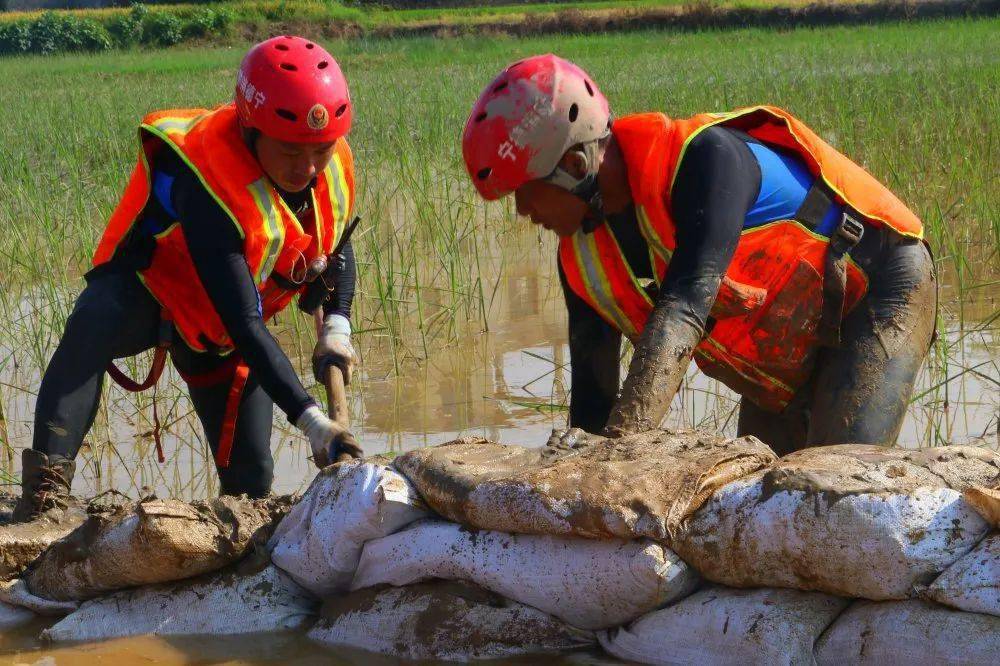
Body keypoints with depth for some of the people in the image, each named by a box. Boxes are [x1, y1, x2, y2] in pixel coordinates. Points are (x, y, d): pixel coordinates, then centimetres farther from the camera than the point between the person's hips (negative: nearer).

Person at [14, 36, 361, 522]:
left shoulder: (333, 165, -16)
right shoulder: (206, 184, -38)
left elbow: (338, 248, 7)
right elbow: (245, 325, -41)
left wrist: (336, 325, -12)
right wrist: (308, 417, -48)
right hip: (145, 292, -6)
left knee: (250, 477, 2)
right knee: (92, 325, -43)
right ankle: (46, 484, -48)